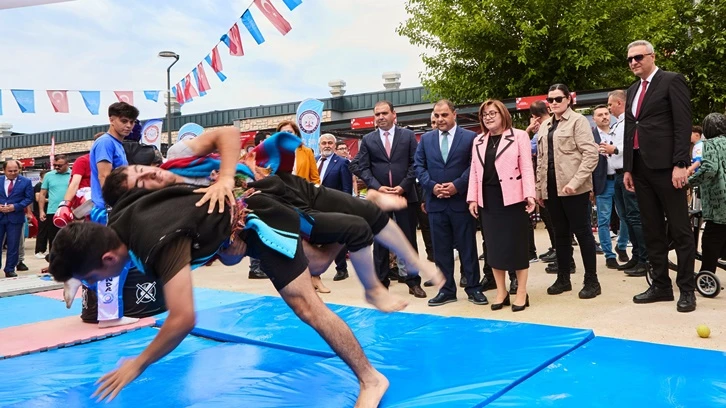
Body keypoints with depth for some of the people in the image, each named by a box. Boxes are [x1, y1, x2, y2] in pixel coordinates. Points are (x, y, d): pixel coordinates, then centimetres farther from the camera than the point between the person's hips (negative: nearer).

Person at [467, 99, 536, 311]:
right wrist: (472, 198, 4)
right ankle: (501, 292, 18)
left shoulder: (519, 136, -1)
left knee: (515, 244, 1)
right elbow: (474, 171, 11)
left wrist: (529, 195, -15)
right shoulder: (478, 141, 14)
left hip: (512, 198, -4)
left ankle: (521, 292, 12)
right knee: (493, 245, 7)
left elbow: (526, 168, -6)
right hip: (487, 200, 5)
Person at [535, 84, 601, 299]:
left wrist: (575, 181, -19)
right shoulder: (545, 126, 16)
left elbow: (591, 154, -11)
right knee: (561, 233, 11)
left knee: (581, 231, -1)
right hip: (551, 187, 6)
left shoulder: (577, 120, -2)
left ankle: (591, 280, 8)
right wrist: (539, 188, 12)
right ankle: (563, 278, 20)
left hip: (572, 187, -6)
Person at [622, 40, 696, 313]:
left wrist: (680, 164, -17)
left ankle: (687, 289, 7)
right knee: (652, 229, 10)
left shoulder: (672, 81, -2)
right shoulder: (633, 90, 19)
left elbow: (683, 124, -10)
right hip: (641, 167, 7)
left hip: (665, 165, -7)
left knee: (679, 229, -1)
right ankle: (661, 285, 19)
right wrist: (628, 168, 14)